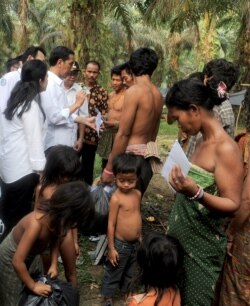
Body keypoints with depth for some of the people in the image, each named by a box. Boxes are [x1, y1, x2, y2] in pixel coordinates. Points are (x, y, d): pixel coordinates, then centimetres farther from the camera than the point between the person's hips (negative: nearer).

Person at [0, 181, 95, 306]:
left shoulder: (54, 215, -22)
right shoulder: (36, 223, -42)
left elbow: (55, 239, 1)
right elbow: (17, 262, -36)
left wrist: (54, 264, -9)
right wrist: (33, 286, -24)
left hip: (28, 254, 6)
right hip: (11, 256, -6)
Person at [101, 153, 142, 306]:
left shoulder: (137, 194, -3)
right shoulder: (116, 198, -23)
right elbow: (111, 224, -19)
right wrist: (111, 248, -15)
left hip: (135, 243, 6)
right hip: (121, 244, -6)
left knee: (130, 271, 26)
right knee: (114, 272, 14)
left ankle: (126, 290, 49)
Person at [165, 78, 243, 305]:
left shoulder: (225, 148, -21)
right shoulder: (203, 141, 5)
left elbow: (232, 204, -23)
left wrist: (196, 193, -35)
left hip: (202, 244, -8)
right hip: (180, 235, 8)